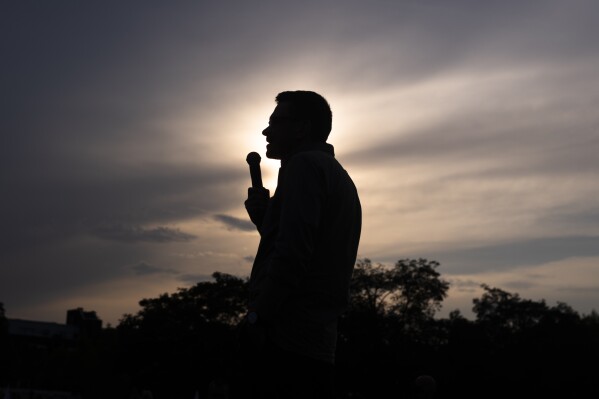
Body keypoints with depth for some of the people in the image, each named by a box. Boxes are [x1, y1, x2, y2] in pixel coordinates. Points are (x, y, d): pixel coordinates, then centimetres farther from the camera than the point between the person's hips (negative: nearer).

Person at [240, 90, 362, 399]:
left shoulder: (305, 164, -4)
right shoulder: (339, 176, 24)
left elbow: (292, 253, -18)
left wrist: (257, 316, -15)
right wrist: (265, 215, 16)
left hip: (287, 338, -9)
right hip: (317, 339, 10)